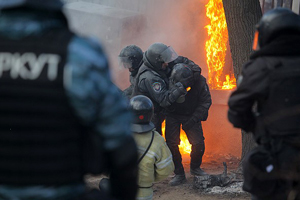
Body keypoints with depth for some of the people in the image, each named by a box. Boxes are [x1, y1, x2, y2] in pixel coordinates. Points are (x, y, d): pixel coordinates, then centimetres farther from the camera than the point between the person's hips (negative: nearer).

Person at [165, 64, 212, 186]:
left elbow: (206, 102, -13)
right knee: (172, 143, -10)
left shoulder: (199, 81, -24)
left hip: (191, 115, 1)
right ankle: (179, 174, 6)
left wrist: (193, 119, -19)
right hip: (173, 115, -1)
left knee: (198, 143, -6)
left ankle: (195, 168, 23)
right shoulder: (169, 82, -27)